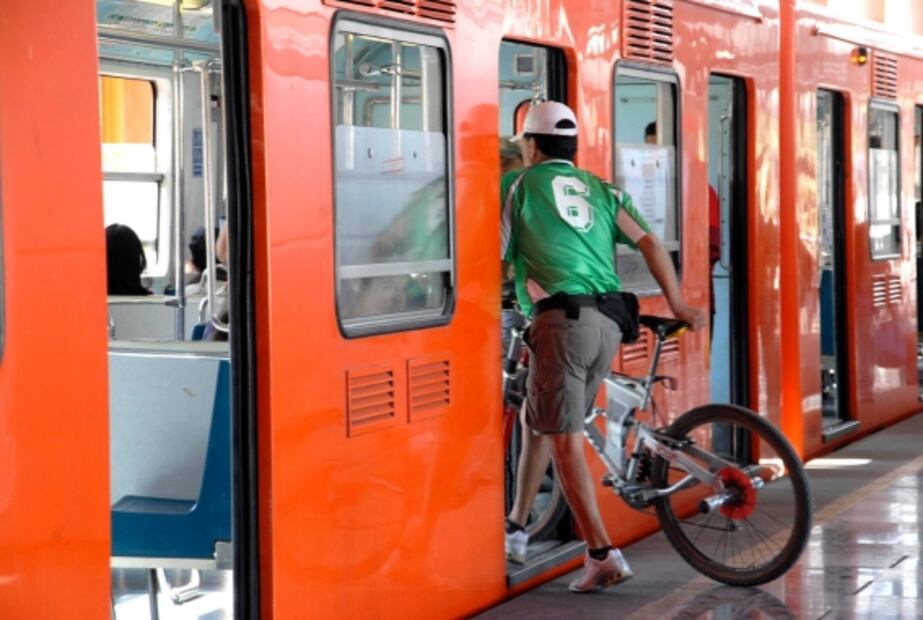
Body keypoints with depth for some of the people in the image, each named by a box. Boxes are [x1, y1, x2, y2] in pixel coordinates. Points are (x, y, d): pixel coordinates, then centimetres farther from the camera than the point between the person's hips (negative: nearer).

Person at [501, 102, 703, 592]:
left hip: (561, 321, -6)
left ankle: (603, 556, -14)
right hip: (608, 324, 6)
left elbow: (498, 255, 5)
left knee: (566, 442, -5)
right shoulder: (600, 189, 19)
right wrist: (678, 306, 9)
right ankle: (515, 529, 32)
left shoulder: (521, 184, 7)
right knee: (539, 420, 24)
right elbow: (648, 243, 8)